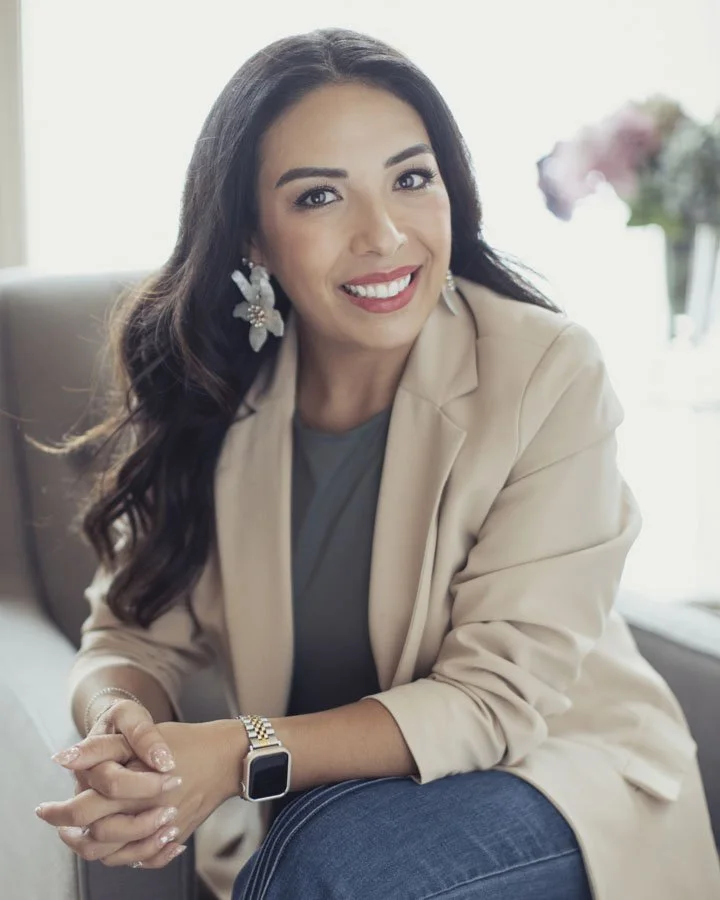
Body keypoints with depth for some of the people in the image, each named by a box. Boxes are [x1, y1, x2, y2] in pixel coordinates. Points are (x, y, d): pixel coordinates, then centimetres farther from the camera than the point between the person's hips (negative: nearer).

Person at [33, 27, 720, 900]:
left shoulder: (548, 374, -19)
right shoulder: (210, 393, -7)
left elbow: (496, 700, -20)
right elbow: (136, 632, -3)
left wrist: (245, 756, -33)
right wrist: (120, 730, -27)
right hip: (315, 804, 4)